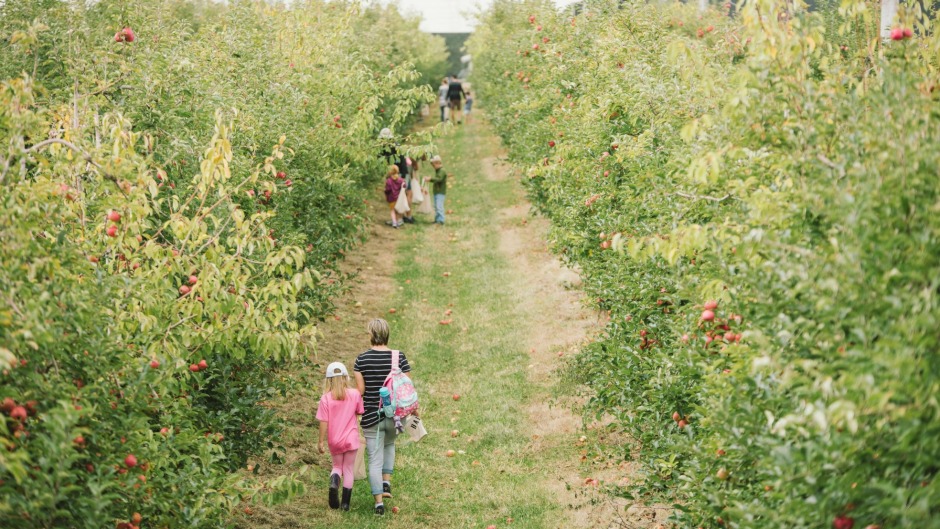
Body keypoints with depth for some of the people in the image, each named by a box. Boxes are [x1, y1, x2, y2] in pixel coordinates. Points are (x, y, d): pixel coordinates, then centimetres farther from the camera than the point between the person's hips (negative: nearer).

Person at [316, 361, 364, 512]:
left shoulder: (326, 398, -10)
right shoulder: (355, 394, -7)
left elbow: (323, 422, -10)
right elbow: (359, 412, 7)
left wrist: (320, 441, -2)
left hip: (334, 440, 0)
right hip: (351, 439, 0)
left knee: (337, 466, 18)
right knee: (348, 470, 10)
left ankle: (334, 482, -15)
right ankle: (345, 503, 9)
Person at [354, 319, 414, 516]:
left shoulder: (361, 359, -9)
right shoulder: (399, 357, -7)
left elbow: (360, 390, -8)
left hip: (371, 417, -2)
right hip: (394, 416, 2)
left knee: (375, 459, 7)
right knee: (389, 445, 31)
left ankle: (379, 502, 6)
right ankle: (386, 482, 18)